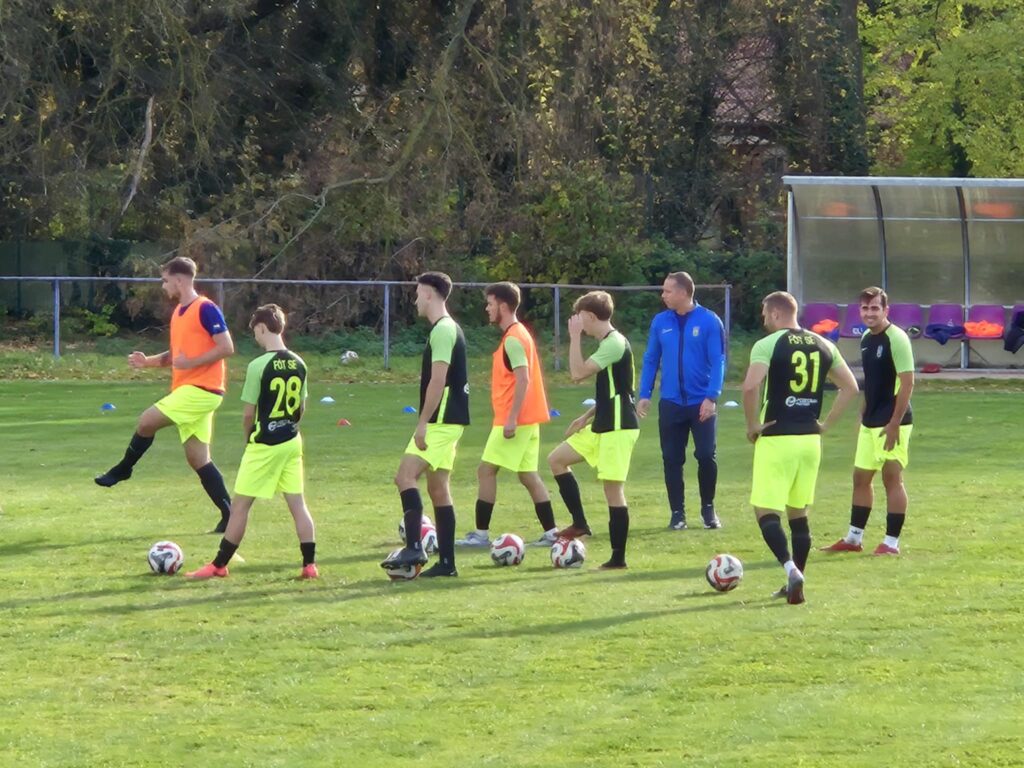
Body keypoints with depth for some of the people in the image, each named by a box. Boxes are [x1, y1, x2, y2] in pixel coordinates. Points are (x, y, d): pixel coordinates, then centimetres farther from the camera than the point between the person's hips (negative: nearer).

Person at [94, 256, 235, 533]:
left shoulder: (205, 309, -12)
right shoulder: (178, 313, 17)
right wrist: (148, 361, 10)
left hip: (202, 389, -10)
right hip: (186, 390, 10)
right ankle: (229, 516, 8)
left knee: (147, 420, -15)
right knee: (198, 458, 7)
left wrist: (190, 363, -21)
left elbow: (227, 348, -17)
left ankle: (122, 470, 5)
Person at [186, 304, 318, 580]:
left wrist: (248, 437, 5)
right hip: (292, 442, 6)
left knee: (240, 505, 2)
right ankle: (310, 565, 3)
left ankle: (219, 565, 8)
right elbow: (301, 408, 10)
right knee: (297, 503, 8)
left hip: (264, 445, -6)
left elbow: (248, 413, -12)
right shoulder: (298, 364, 2)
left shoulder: (259, 366, -17)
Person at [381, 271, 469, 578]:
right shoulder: (449, 329, 18)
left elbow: (437, 381, -21)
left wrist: (423, 423, -20)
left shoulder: (443, 330, -14)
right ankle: (446, 562, 11)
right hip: (448, 421, 10)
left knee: (406, 476, -16)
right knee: (437, 486, 11)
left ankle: (414, 548, -23)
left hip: (441, 422, -10)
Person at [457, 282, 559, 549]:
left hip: (514, 419, -10)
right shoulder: (518, 334, 15)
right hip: (528, 418, 10)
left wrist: (511, 419, -25)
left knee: (486, 469, -5)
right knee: (528, 475, 10)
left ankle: (481, 533, -4)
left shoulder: (513, 339, -15)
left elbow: (523, 380, -23)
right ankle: (550, 532, 8)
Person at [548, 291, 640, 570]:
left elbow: (578, 373, -24)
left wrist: (575, 337, -17)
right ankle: (580, 523, 13)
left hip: (618, 428, -10)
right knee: (557, 459, 13)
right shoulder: (607, 343, 15)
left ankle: (618, 558, -3)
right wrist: (587, 417, 17)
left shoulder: (615, 343, -17)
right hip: (602, 426, 10)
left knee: (613, 488, -7)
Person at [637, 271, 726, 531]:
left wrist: (711, 396, -18)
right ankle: (677, 512, 13)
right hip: (671, 403, 3)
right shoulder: (661, 322, 4)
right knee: (672, 459, 4)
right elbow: (651, 360, 10)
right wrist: (644, 395, 3)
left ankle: (708, 509, 16)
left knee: (706, 456, -2)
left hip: (701, 403, -3)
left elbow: (718, 361, -9)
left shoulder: (709, 321, -7)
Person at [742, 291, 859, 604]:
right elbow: (850, 387, 11)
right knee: (799, 512, 17)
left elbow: (750, 387, -23)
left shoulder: (767, 345, -10)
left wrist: (752, 424, -9)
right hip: (810, 439, 6)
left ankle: (791, 569, -23)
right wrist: (826, 424, 14)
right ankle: (795, 583, 19)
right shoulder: (824, 346, 9)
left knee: (766, 512, -2)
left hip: (776, 439, -6)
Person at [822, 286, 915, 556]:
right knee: (860, 477, 13)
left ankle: (892, 542, 3)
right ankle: (854, 538, 23)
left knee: (892, 477, -3)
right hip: (870, 423, 9)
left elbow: (907, 383, -18)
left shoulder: (896, 338, -15)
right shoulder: (866, 339, 10)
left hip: (892, 422, -9)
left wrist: (894, 424, -21)